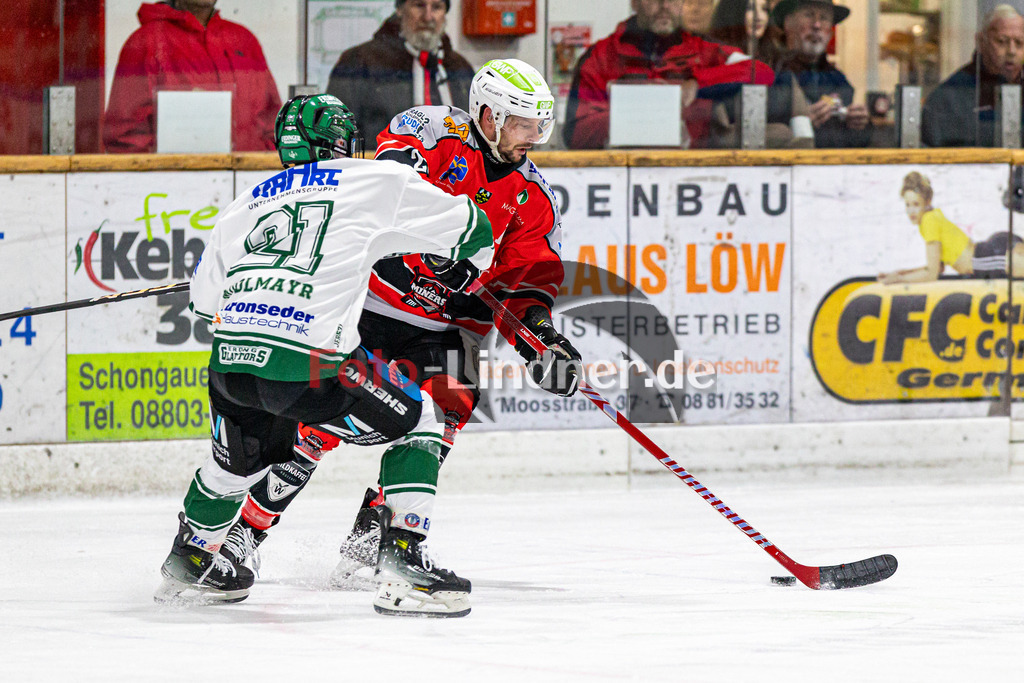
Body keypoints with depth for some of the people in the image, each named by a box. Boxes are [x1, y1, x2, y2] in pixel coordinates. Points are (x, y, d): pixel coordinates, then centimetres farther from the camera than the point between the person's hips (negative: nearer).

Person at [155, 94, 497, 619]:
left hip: (230, 358, 5)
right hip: (308, 362, -5)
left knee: (243, 455, 33)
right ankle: (401, 566, 0)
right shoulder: (377, 181, 12)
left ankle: (189, 563, 47)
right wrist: (475, 259, 42)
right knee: (417, 423, 12)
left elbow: (203, 295, 31)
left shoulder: (249, 202, 25)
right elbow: (470, 228, 19)